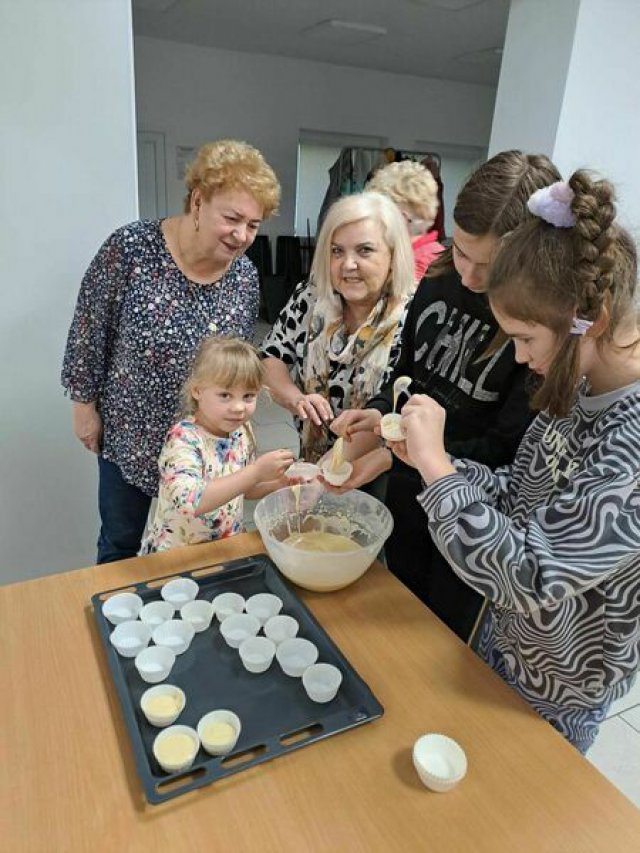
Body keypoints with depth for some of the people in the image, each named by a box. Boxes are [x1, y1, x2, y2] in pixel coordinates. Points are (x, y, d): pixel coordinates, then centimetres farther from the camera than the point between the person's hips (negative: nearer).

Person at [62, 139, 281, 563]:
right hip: (129, 435, -2)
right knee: (120, 545, 17)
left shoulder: (246, 276, -8)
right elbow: (89, 329, -9)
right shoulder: (132, 247, -19)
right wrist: (85, 405, -4)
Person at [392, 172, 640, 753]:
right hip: (507, 634, 7)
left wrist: (435, 464, -33)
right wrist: (430, 460, -14)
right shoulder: (579, 389, -8)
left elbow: (531, 579, -36)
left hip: (555, 690, -6)